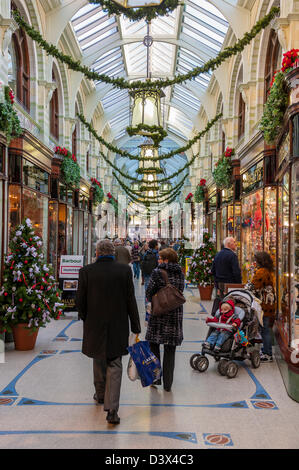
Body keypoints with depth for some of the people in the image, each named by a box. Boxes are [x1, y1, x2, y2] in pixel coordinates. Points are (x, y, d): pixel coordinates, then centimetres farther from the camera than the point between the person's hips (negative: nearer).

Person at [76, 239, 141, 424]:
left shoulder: (86, 271, -7)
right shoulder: (125, 270, -7)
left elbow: (80, 301, -3)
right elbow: (130, 301, -6)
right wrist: (136, 327, 1)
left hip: (95, 325, 1)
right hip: (118, 326, -1)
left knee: (99, 361, 22)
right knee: (115, 366, 5)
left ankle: (101, 394, 42)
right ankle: (112, 409, -4)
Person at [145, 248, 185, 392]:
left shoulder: (158, 272, -11)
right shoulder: (180, 273, 3)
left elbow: (149, 293, -8)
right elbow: (180, 291, 10)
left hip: (158, 315, -4)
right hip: (175, 315, 4)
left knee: (154, 347, 13)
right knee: (170, 350, 9)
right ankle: (167, 384, 15)